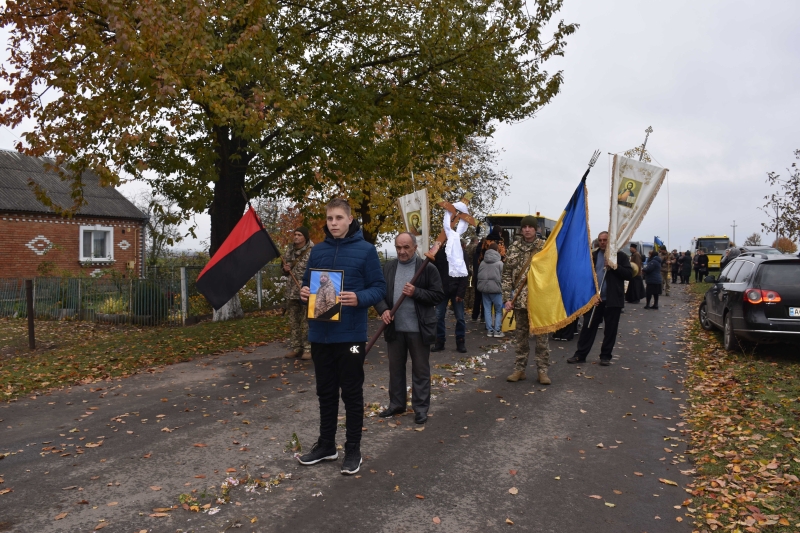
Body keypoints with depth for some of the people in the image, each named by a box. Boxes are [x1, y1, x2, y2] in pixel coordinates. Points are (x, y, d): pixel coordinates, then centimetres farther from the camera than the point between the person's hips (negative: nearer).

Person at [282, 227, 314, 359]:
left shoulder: (312, 252, -9)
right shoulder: (289, 251, 13)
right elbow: (286, 271, 25)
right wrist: (285, 269, 2)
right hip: (292, 292, 7)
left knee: (307, 321, -4)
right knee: (293, 321, 11)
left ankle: (308, 348, 4)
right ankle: (295, 347, 20)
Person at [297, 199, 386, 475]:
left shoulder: (366, 250, -5)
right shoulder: (317, 250, 8)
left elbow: (379, 288, -6)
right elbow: (307, 282, 16)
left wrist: (359, 298, -24)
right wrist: (304, 292, -7)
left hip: (350, 334, -4)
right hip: (320, 334, 5)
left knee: (352, 394, 7)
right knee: (325, 392, 16)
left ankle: (353, 449, 21)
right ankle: (326, 445, 31)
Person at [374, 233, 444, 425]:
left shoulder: (428, 268, -6)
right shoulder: (388, 267, 6)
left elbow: (438, 295, -7)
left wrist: (416, 292, -19)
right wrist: (383, 310, -12)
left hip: (419, 328, -4)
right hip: (394, 328, 4)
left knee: (420, 370, 7)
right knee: (395, 368, 15)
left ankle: (421, 408, 18)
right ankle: (396, 404, 29)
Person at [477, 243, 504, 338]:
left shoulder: (482, 262, 5)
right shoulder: (499, 263, -8)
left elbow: (479, 276, 8)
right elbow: (502, 277, -7)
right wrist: (501, 286, 9)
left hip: (484, 288, 4)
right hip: (496, 288, -4)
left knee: (487, 310, 9)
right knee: (499, 310, 5)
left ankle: (489, 330, 10)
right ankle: (497, 330, 1)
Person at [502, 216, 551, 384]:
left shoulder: (545, 247, 1)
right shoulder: (514, 248, 4)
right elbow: (507, 274, 4)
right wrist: (507, 298, -3)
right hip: (520, 298, 2)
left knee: (542, 335, 4)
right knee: (521, 335, 9)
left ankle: (542, 370, 13)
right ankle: (519, 369, 18)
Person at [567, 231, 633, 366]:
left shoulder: (620, 255, 1)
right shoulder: (593, 256, 7)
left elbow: (629, 274, -6)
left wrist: (614, 266, -18)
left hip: (613, 299, -2)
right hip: (595, 298, 2)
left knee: (610, 329, 6)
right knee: (588, 327, 3)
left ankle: (605, 356, 17)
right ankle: (580, 354, 10)